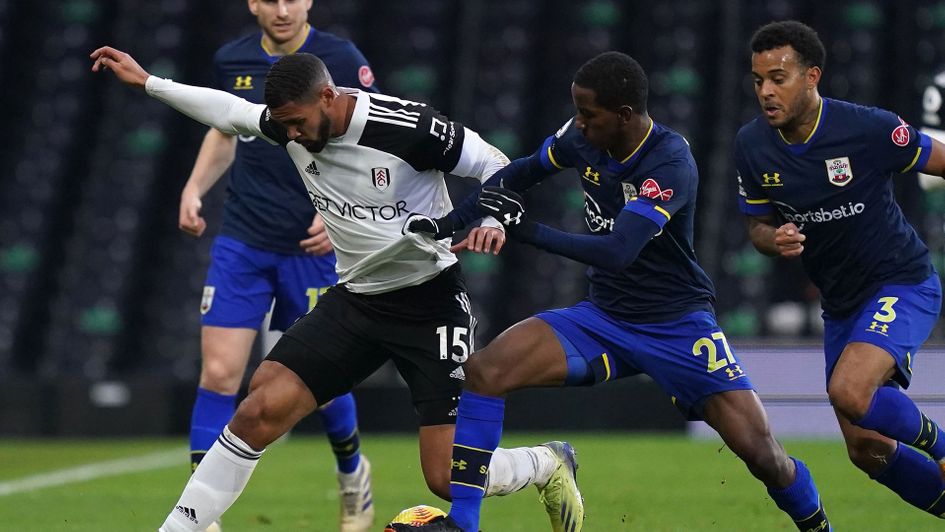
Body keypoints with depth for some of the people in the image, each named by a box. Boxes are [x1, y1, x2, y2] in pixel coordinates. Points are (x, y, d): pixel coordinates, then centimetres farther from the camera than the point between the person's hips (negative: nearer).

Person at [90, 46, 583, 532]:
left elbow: (498, 167, -13)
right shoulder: (291, 121, -5)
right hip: (354, 300, 6)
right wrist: (146, 81, 18)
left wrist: (493, 220, -33)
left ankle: (549, 464, 21)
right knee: (260, 411, -12)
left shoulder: (406, 127, -23)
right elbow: (231, 111, 16)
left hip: (430, 304, -5)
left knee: (449, 479, -9)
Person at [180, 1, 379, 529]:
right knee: (219, 373, -8)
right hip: (242, 242, 2)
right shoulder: (232, 60, 3)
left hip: (311, 247, -2)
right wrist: (194, 189, 5)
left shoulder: (342, 60, -9)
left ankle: (352, 472, 37)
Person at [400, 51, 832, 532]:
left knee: (758, 448, -12)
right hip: (604, 318, 5)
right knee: (483, 372, -14)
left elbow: (618, 252, -35)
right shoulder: (581, 139, -6)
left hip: (678, 324, -5)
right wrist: (455, 218, 6)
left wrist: (525, 230, -33)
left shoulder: (669, 163, -25)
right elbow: (523, 171, 15)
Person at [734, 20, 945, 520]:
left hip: (902, 284, -6)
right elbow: (758, 225, 7)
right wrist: (774, 240, -17)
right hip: (840, 304, 6)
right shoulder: (752, 146, -6)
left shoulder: (869, 128, -21)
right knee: (867, 451, 5)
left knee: (849, 393, -30)